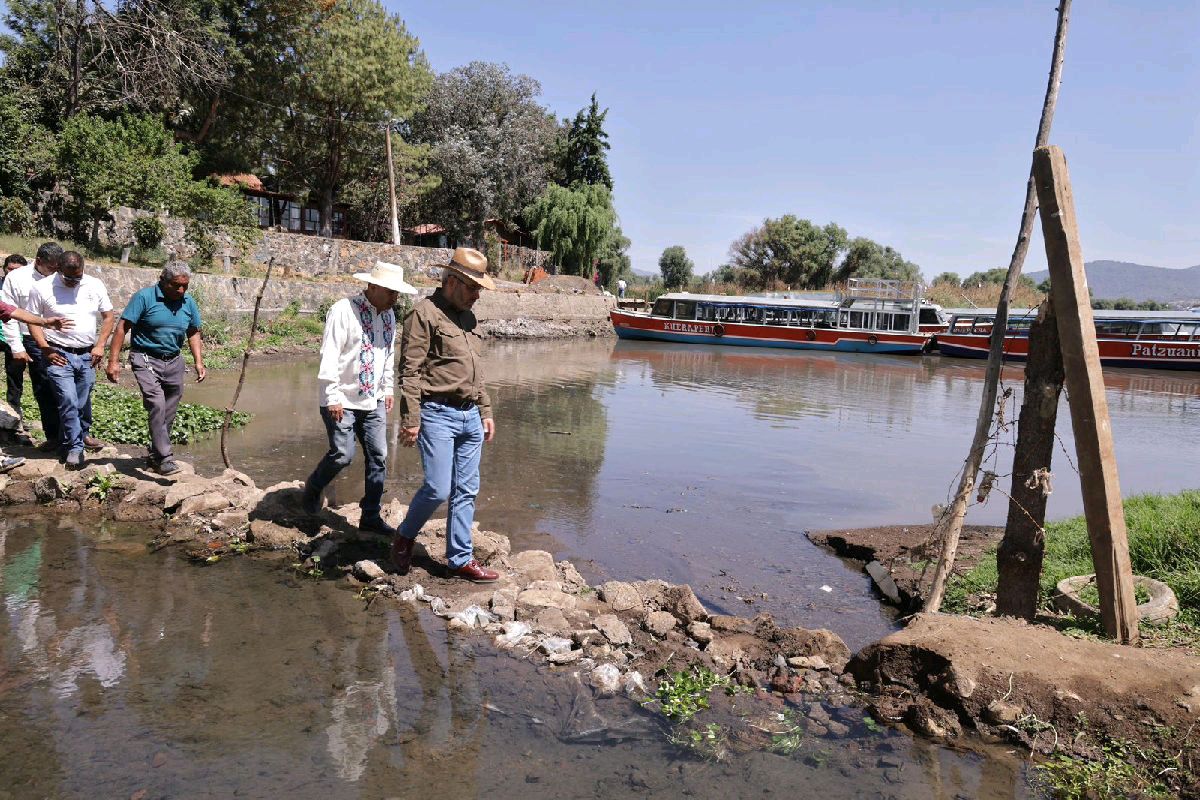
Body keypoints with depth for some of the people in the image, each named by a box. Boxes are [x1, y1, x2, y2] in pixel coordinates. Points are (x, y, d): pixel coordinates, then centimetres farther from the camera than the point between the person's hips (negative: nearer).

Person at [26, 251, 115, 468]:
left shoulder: (95, 285, 2)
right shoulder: (42, 288, -5)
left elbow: (108, 316, 9)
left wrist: (100, 345, 1)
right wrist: (45, 349, -8)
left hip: (87, 355, 3)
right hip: (59, 355, -3)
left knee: (83, 402, 13)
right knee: (68, 402, -9)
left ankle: (83, 434, 36)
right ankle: (75, 448, 1)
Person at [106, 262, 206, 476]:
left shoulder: (188, 302, 7)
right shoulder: (144, 297, -10)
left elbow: (193, 334, 18)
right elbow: (122, 327, -10)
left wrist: (199, 362, 10)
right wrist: (113, 361, -15)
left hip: (174, 362, 6)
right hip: (146, 359, -5)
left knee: (168, 414, 9)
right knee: (156, 405, -20)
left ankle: (156, 455, 26)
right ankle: (164, 458, -20)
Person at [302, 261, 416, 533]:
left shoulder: (389, 315, 9)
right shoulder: (343, 311, -13)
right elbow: (329, 355, -15)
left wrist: (388, 389, 18)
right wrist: (332, 397, -17)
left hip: (373, 400, 7)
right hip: (342, 400, -7)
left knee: (378, 457, 3)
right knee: (343, 454, -7)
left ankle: (370, 516, 13)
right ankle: (312, 488, 24)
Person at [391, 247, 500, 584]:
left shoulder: (467, 317, 17)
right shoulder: (425, 313, -8)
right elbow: (410, 371, -13)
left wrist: (485, 411, 20)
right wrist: (410, 420, -17)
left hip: (470, 416, 8)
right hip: (437, 414, -8)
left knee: (466, 491, 8)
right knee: (438, 489, -8)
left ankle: (460, 559, 17)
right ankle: (405, 537, 18)